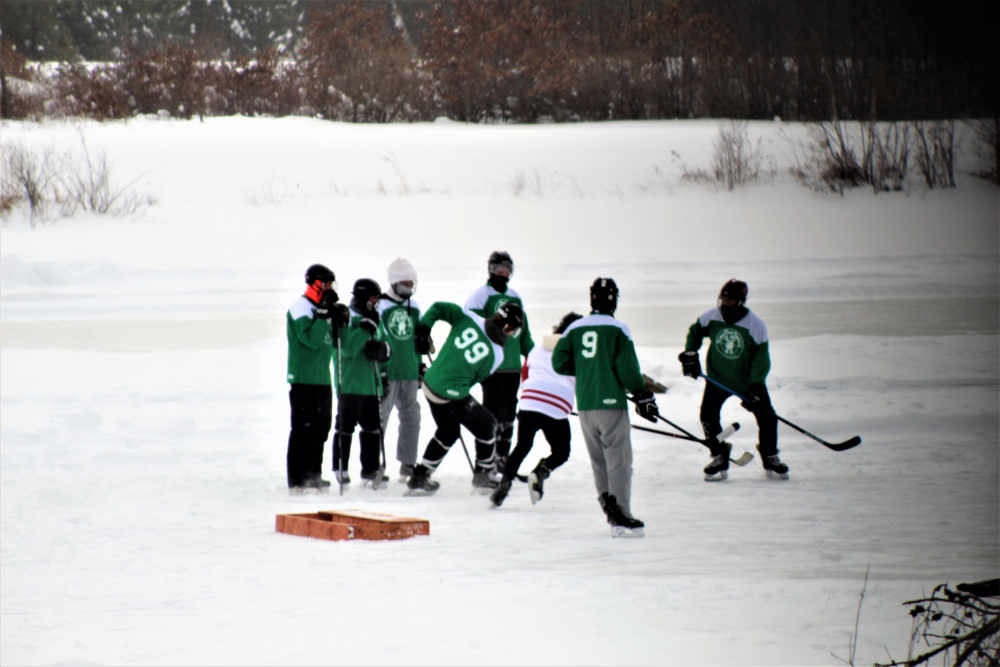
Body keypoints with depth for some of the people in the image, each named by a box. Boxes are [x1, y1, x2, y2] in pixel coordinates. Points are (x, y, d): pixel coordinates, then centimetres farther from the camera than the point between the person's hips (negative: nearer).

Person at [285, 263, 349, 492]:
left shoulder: (323, 308, 17)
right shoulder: (300, 308, -10)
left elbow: (337, 342, 18)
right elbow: (310, 338, -23)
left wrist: (340, 320, 3)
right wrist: (326, 317, -25)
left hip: (322, 379, 9)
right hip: (303, 379, -9)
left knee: (320, 428, 13)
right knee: (303, 429, -9)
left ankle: (313, 475, 21)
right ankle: (296, 480, -8)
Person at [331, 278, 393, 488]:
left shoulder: (369, 318, 16)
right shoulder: (347, 318, -11)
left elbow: (384, 350, 16)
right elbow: (347, 348, -24)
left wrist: (382, 348, -9)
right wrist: (367, 326, -26)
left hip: (370, 384, 8)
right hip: (350, 384, -8)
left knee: (373, 427, 9)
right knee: (345, 426, -2)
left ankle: (370, 469, 16)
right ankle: (340, 469, 6)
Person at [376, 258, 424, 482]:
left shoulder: (413, 308, 12)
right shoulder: (380, 306, -10)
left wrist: (420, 365, 21)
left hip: (409, 372, 7)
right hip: (387, 372, -7)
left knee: (411, 417, 10)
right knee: (380, 418, -4)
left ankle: (408, 465, 18)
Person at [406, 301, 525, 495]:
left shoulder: (468, 318, -7)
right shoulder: (496, 355, -14)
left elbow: (438, 308, -6)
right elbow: (475, 378, -4)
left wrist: (422, 330, 4)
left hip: (430, 384, 6)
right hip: (452, 396, -6)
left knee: (448, 432, 27)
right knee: (486, 426, 16)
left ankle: (419, 477, 31)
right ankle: (484, 475, 27)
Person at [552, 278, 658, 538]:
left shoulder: (574, 329, 6)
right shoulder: (618, 329, -8)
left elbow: (559, 362, 5)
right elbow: (628, 368, -11)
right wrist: (642, 395, -2)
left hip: (584, 405, 5)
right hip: (611, 402, -5)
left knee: (599, 461, 15)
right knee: (619, 459, -4)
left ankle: (610, 507, 15)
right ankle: (621, 518, -10)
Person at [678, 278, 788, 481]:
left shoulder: (756, 325, -20)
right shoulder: (711, 317, -13)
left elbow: (761, 359, -18)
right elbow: (695, 332, 8)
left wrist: (755, 388, -24)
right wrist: (689, 355, -2)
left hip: (748, 380, -2)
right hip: (718, 377, 2)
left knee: (766, 416, -6)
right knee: (708, 415, -13)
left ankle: (770, 459, 15)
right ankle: (719, 460, 3)